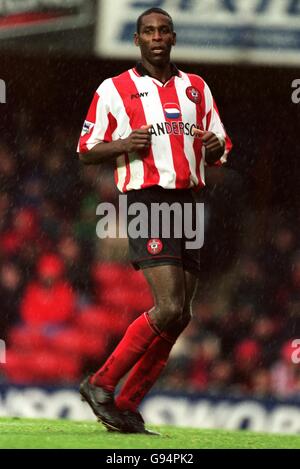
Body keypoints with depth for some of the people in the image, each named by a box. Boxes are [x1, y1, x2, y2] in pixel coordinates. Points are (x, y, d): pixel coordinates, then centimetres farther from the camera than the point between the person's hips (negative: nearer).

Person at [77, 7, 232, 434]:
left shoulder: (197, 89, 16)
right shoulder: (114, 90, 3)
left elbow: (220, 152, 20)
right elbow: (87, 151, 5)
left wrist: (215, 146, -5)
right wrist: (124, 144, -14)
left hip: (188, 203, 6)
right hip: (146, 202, -6)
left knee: (181, 316, 1)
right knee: (169, 309, -19)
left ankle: (126, 406, 9)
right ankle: (101, 385, -7)